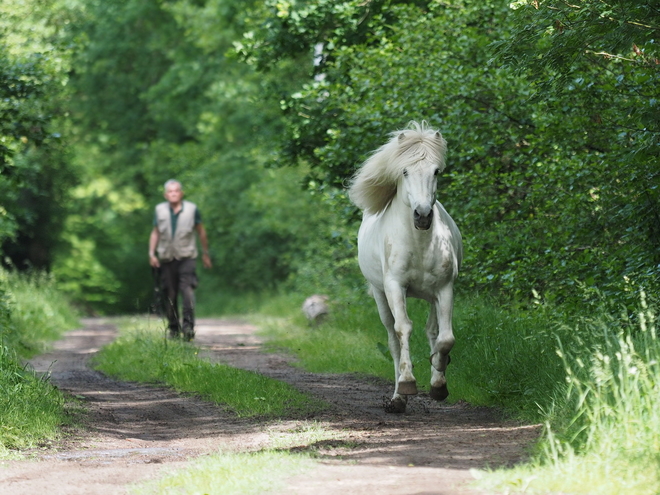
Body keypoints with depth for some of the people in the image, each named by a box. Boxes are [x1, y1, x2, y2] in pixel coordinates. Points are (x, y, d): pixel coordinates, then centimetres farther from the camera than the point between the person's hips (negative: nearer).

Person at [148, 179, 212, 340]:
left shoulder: (191, 209, 2)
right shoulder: (160, 210, 7)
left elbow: (201, 232, 11)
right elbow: (155, 233, 14)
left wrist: (205, 253, 14)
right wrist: (152, 253, 5)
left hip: (186, 257, -2)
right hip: (167, 258, 2)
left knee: (187, 289, -17)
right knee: (170, 295, 3)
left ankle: (188, 326, -20)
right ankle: (173, 328, 11)